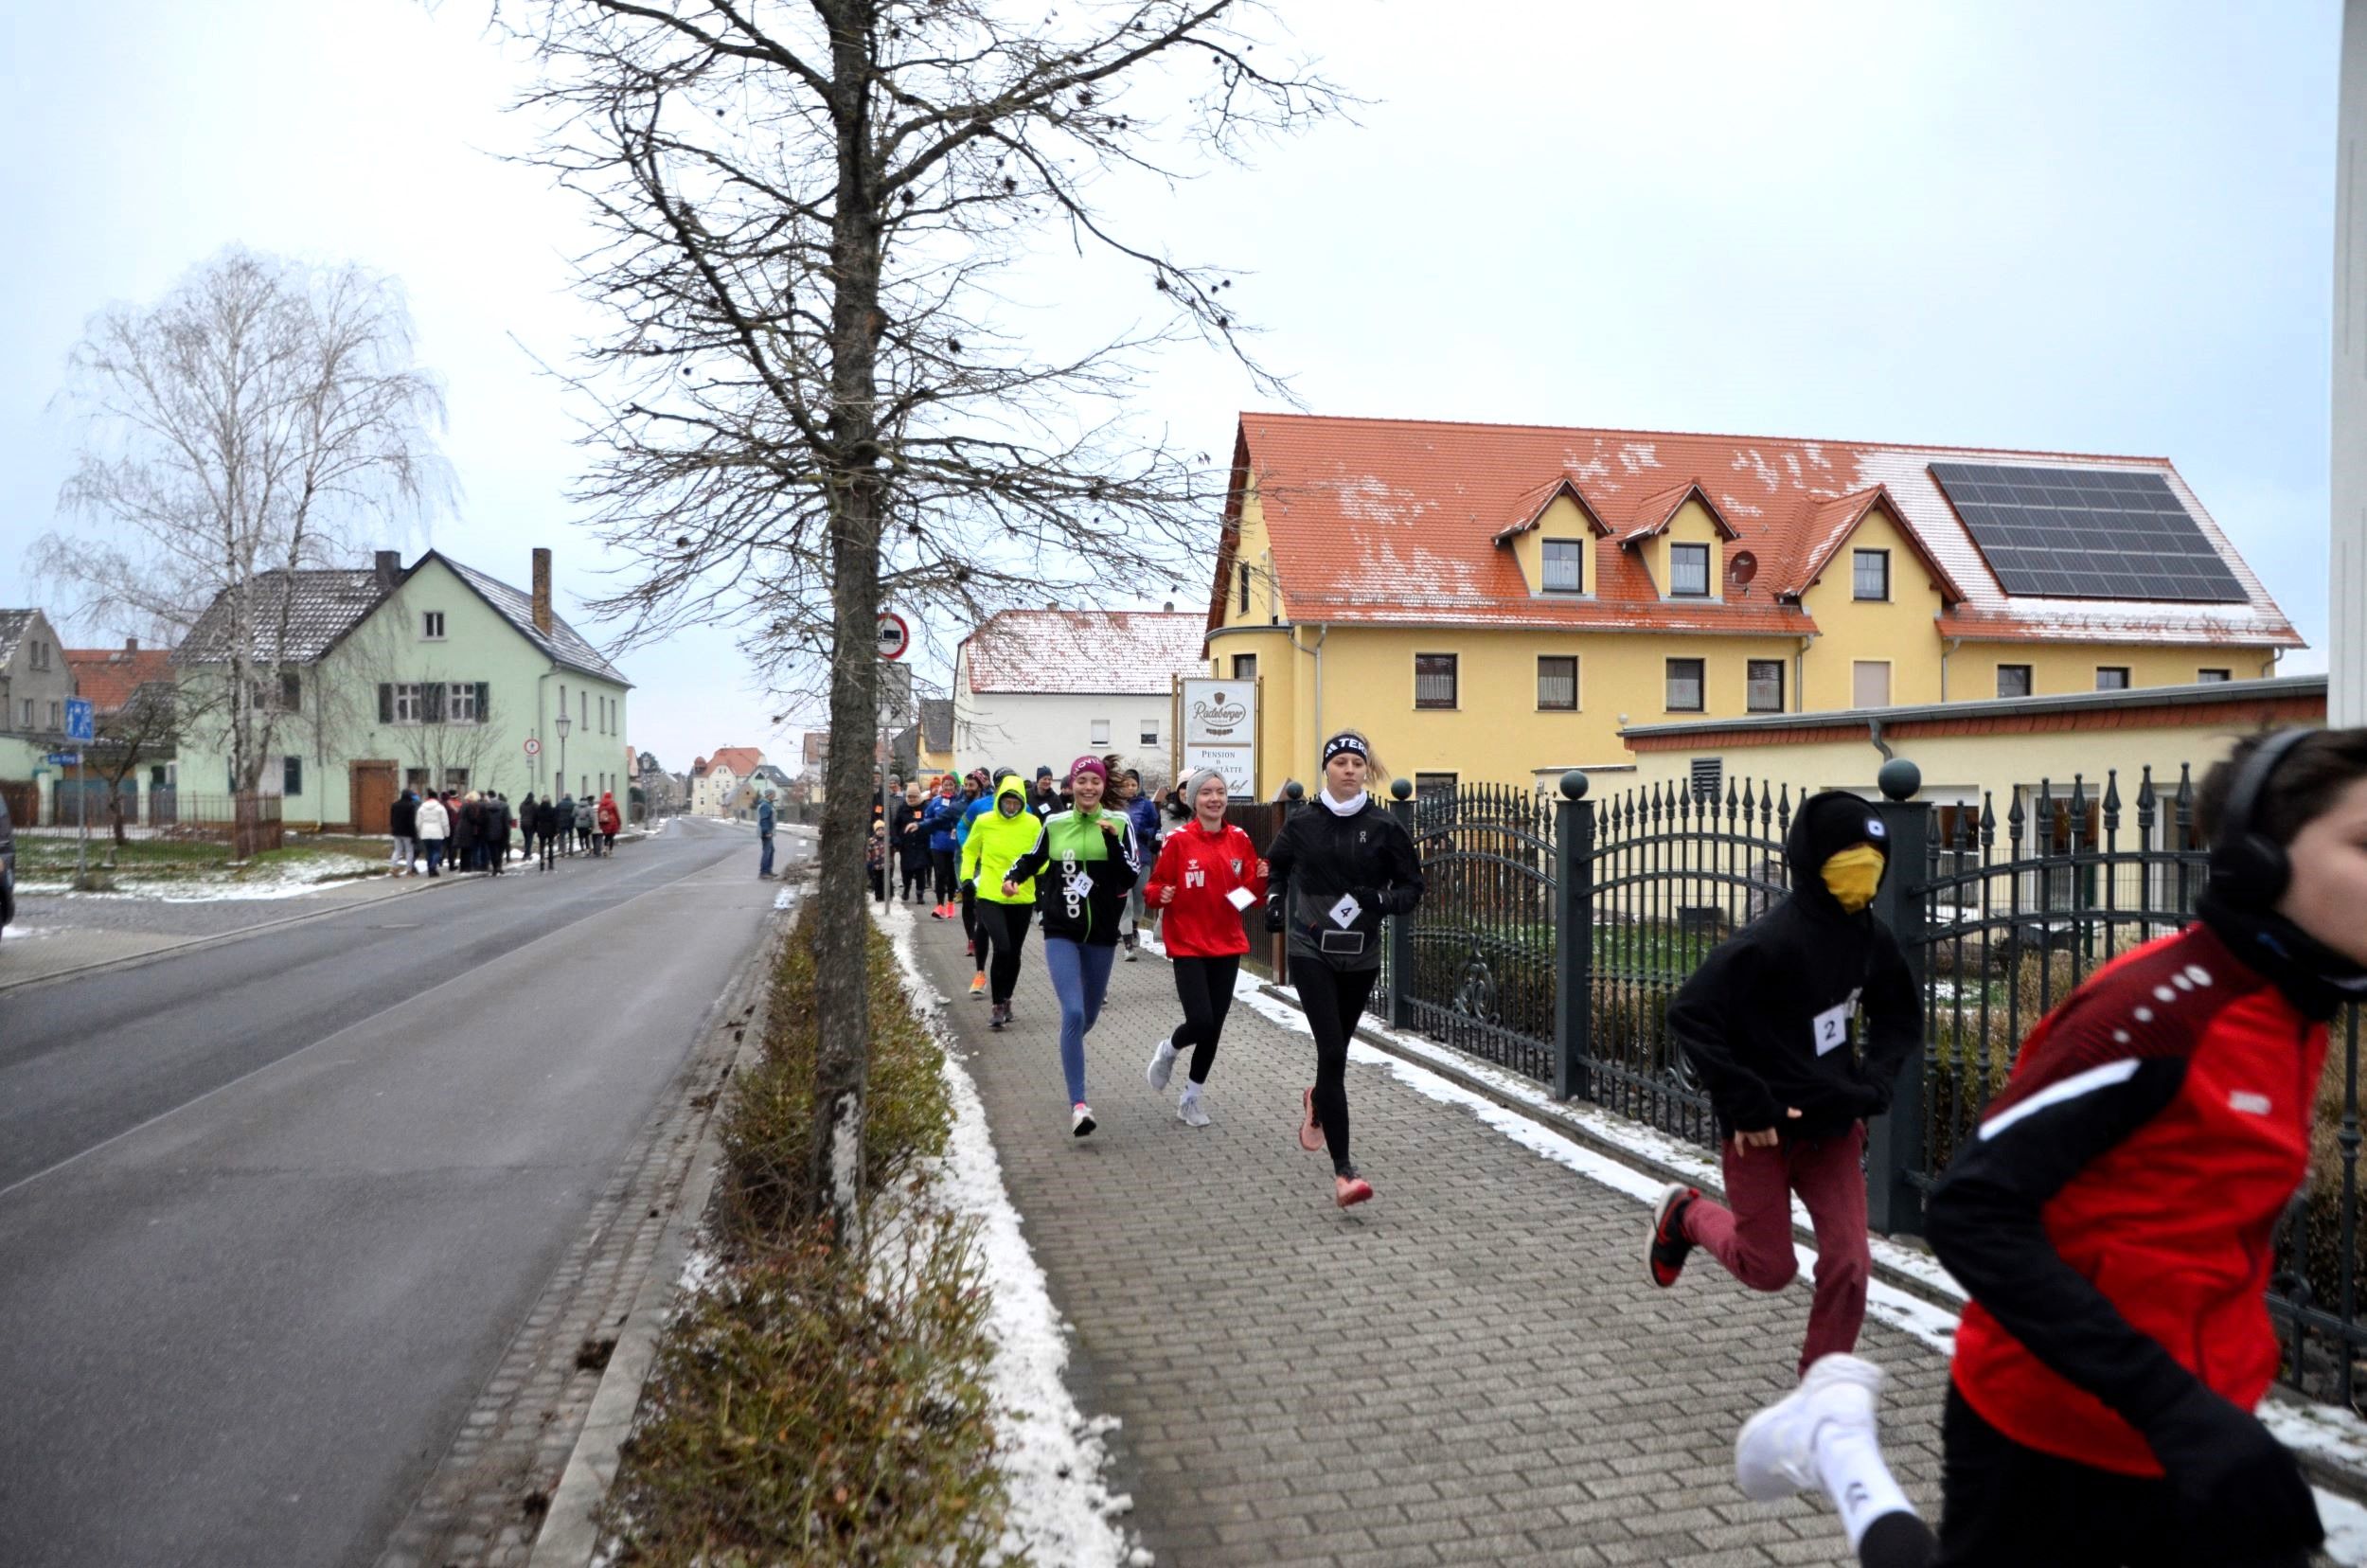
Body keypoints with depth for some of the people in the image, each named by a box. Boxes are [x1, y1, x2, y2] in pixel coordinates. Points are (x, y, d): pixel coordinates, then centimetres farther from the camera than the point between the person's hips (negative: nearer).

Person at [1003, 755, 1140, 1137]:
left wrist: (1112, 840, -19)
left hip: (1102, 934, 1)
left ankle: (1069, 1050, 52)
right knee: (1073, 1012, -18)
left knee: (1088, 1016, 16)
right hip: (1061, 933, -1)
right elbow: (1033, 858, 17)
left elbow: (1131, 877, -7)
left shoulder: (1119, 824, -1)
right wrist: (1013, 876, -2)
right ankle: (1078, 1105, -17)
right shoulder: (1054, 823, 2)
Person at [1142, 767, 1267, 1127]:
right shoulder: (1178, 841, -9)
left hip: (1227, 946, 4)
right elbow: (1153, 888, -4)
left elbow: (1253, 895, 8)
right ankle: (1167, 1050, 20)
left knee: (1214, 1027, 8)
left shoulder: (1239, 840, 3)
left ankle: (1191, 1097, 27)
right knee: (1201, 1022, -15)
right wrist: (1160, 895, -26)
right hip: (1188, 946, -4)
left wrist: (1262, 879, -13)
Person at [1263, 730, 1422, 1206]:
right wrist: (1274, 899, 2)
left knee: (1336, 1050, 17)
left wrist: (1381, 900, -18)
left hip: (1361, 955, 2)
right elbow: (1276, 864, 19)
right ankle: (1342, 1171, -14)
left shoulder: (1384, 826, -4)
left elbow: (1412, 886, 1)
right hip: (1311, 950, -2)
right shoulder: (1303, 823, -2)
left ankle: (1317, 1104, 54)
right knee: (1332, 1052, -14)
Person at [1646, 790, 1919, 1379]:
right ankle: (1684, 1214, 36)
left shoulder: (1870, 939, -3)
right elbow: (1690, 1014, -24)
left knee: (1849, 1264, 1)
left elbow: (1901, 1019, 14)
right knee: (1770, 1268, 7)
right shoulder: (1769, 942, -24)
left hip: (1833, 1126, 5)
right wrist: (1746, 1105, -23)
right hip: (1761, 1132, -5)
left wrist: (1871, 1087, -2)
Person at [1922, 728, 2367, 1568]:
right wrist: (2172, 1406, -29)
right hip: (2050, 1441, -7)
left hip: (2203, 1431, 7)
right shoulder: (2162, 1008, -23)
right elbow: (1972, 1209, -26)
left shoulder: (2295, 1014, 2)